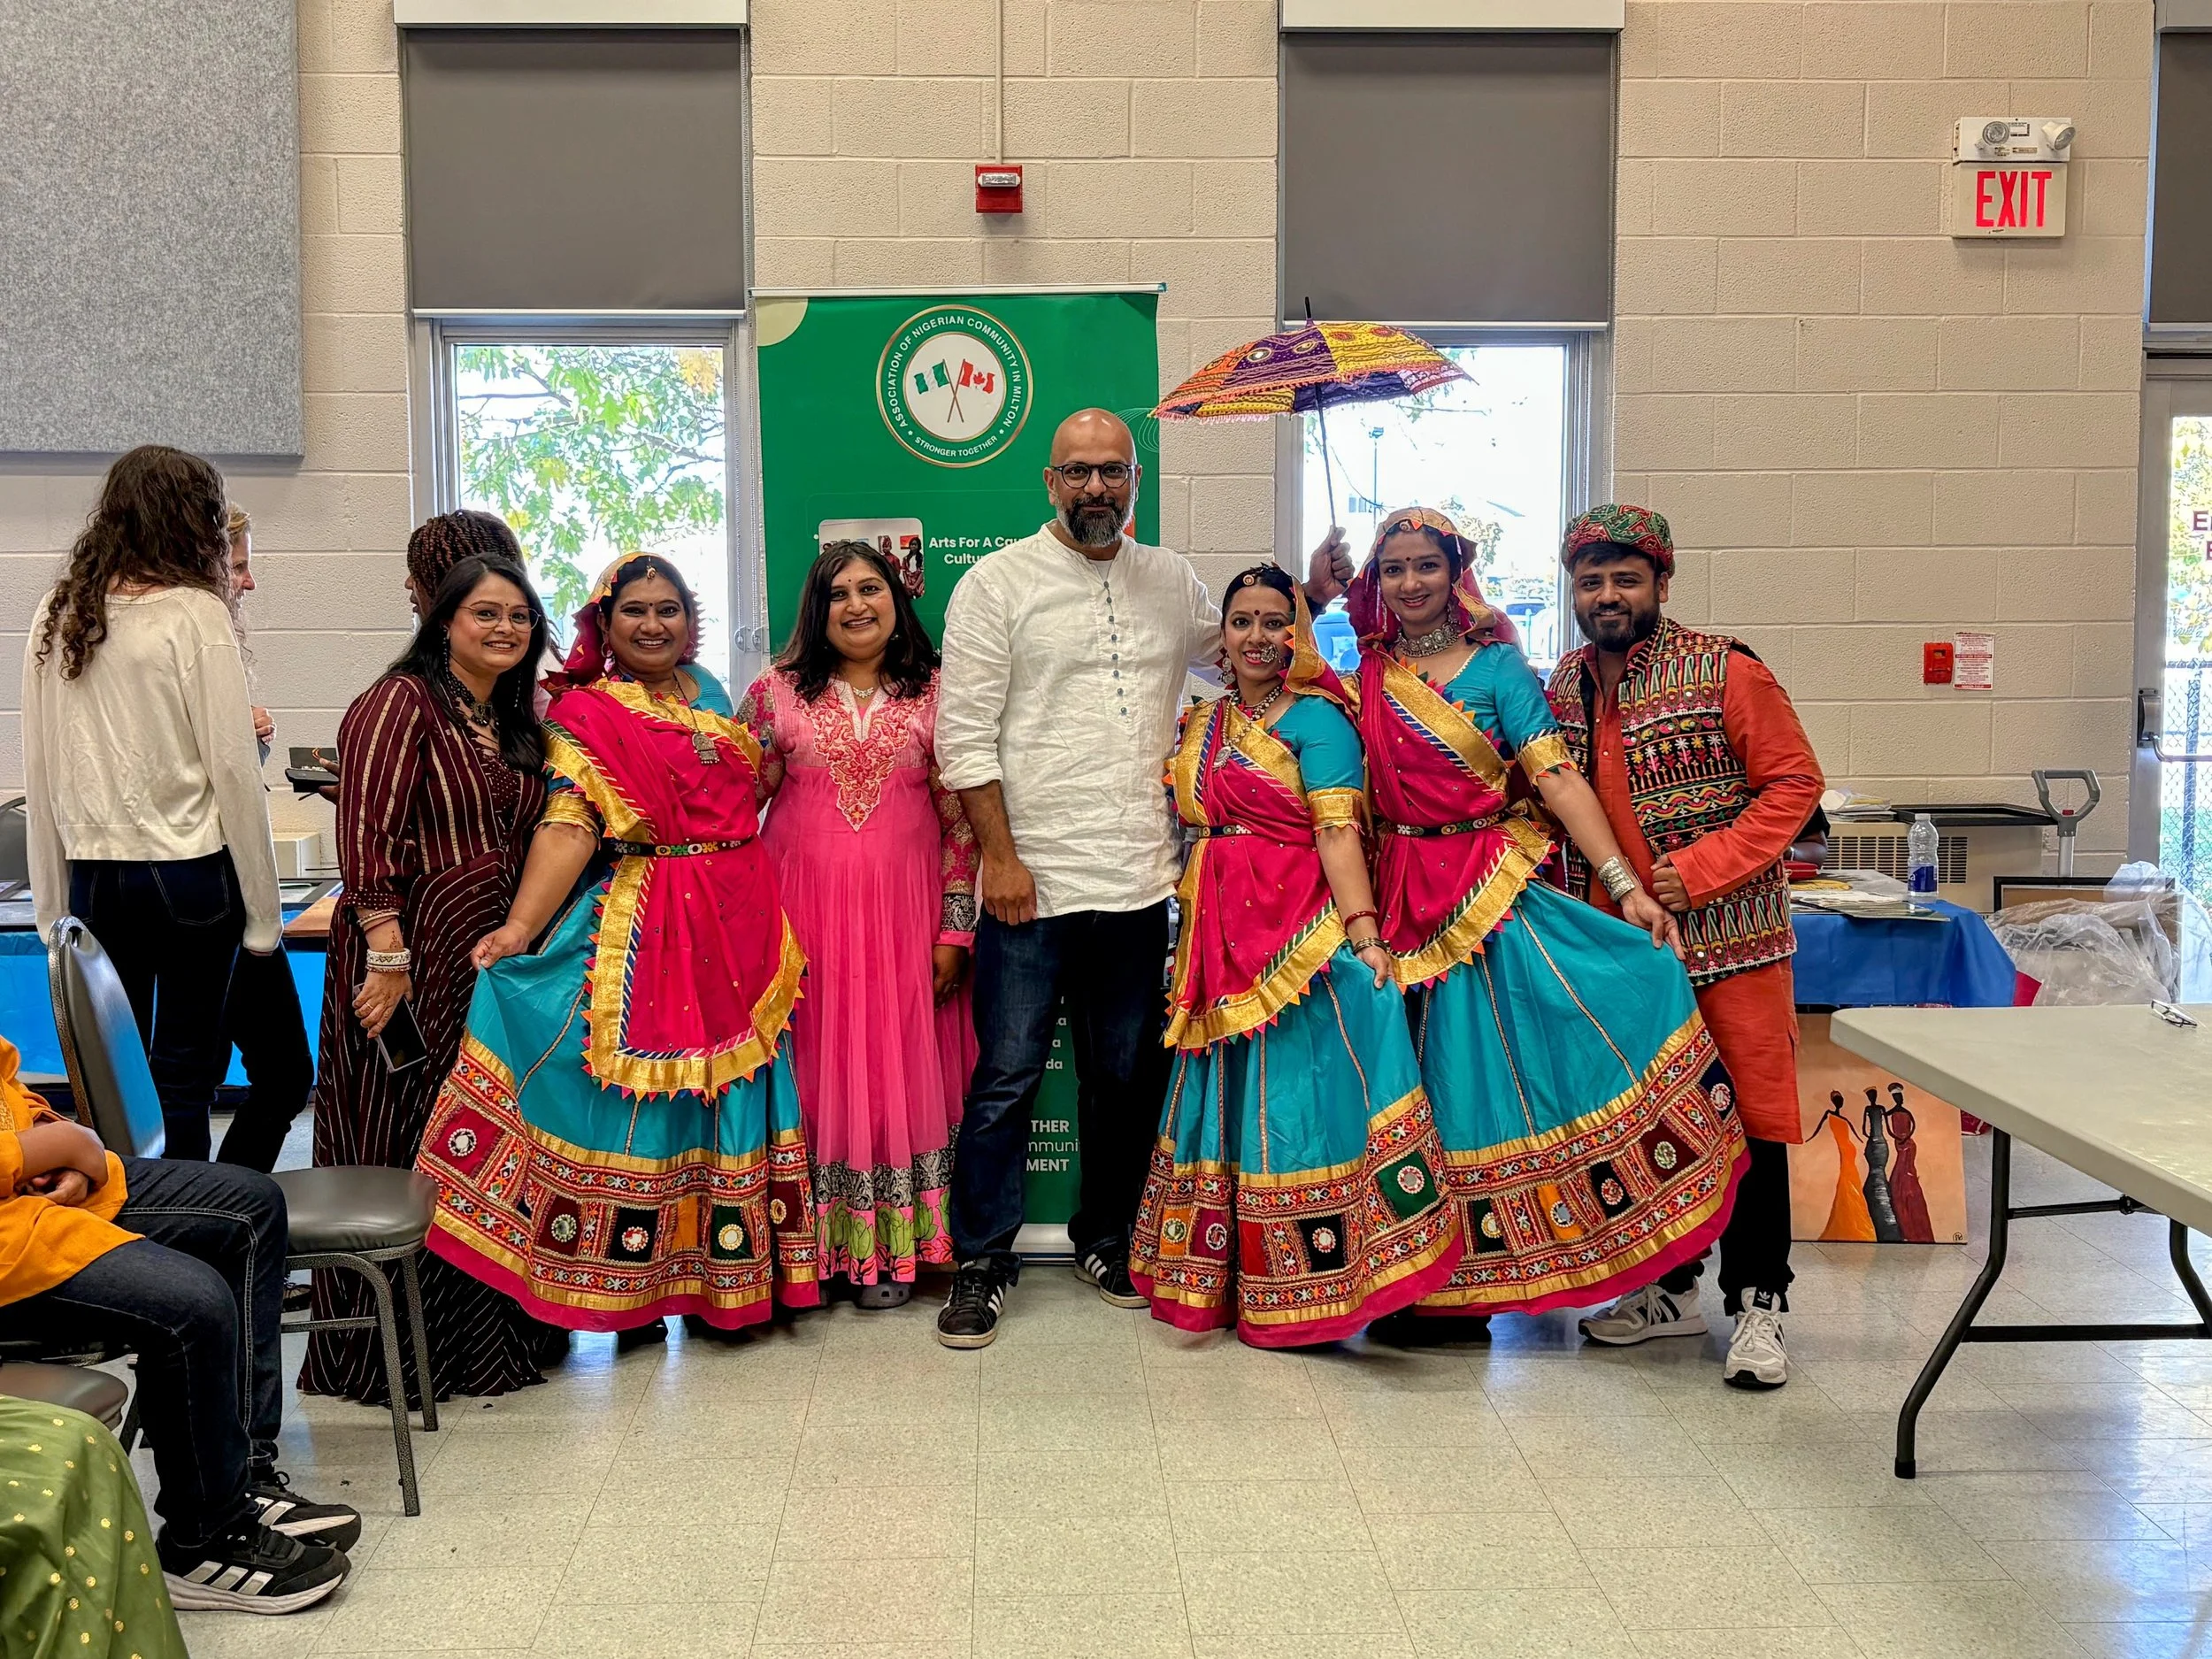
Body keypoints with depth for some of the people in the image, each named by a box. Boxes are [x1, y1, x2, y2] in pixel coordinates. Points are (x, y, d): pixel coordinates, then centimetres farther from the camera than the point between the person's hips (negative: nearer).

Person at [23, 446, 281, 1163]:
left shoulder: (58, 617, 4)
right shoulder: (194, 613, -9)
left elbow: (39, 771, 7)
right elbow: (233, 768, -10)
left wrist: (53, 903, 13)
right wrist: (261, 909, -4)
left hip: (93, 878, 4)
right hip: (188, 874, -4)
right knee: (185, 1074, 3)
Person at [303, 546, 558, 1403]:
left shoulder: (516, 724, 16)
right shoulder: (401, 702, -9)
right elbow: (366, 836, -17)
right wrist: (388, 955, -21)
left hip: (492, 958, 8)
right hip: (407, 954, -8)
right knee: (399, 1146, 0)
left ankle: (483, 1329, 27)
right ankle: (386, 1355, 12)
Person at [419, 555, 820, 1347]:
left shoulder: (712, 695, 14)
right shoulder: (584, 712, -5)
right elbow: (568, 827, -17)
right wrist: (521, 925, -29)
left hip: (738, 928, 6)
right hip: (643, 932, -6)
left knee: (727, 1093, 9)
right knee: (638, 1094, -3)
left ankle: (721, 1283, 20)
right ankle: (633, 1296, 9)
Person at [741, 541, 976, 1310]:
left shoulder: (934, 696, 4)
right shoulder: (776, 692, 4)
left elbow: (961, 815, 3)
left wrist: (956, 925, -3)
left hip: (903, 911, 0)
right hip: (804, 907, 0)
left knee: (899, 1060, 3)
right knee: (814, 1063, 4)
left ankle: (890, 1248, 13)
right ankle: (812, 1242, 15)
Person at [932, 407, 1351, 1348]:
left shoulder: (1171, 583, 12)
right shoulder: (998, 583, -1)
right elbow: (964, 736, -6)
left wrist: (1311, 598, 11)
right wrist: (1000, 856, -11)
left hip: (1137, 881, 4)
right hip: (1030, 881, -4)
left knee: (1126, 1077, 14)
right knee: (1007, 1079, 0)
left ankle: (1106, 1239, 31)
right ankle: (980, 1263, 14)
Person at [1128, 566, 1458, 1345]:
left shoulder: (1315, 718, -6)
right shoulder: (1201, 724, 16)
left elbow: (1338, 832, -16)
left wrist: (1365, 933, -26)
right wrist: (1196, 939, 12)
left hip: (1297, 935, -7)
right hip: (1219, 942, 7)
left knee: (1290, 1096, -9)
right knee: (1227, 1095, 11)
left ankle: (1298, 1293, -3)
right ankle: (1219, 1280, 21)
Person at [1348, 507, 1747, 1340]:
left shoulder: (1497, 666, -2)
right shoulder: (1369, 677, 10)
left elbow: (1558, 778, -11)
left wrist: (1625, 885, -20)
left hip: (1493, 891, -4)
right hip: (1405, 897, 4)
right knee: (1427, 1077, 5)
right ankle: (1446, 1292, 16)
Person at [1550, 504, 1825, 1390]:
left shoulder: (1724, 671, -9)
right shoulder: (1565, 684, 7)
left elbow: (1793, 783, -9)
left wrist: (1701, 870, -18)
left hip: (1728, 937, -5)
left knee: (1747, 1111, 0)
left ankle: (1757, 1302, 11)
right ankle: (1672, 1288, 27)